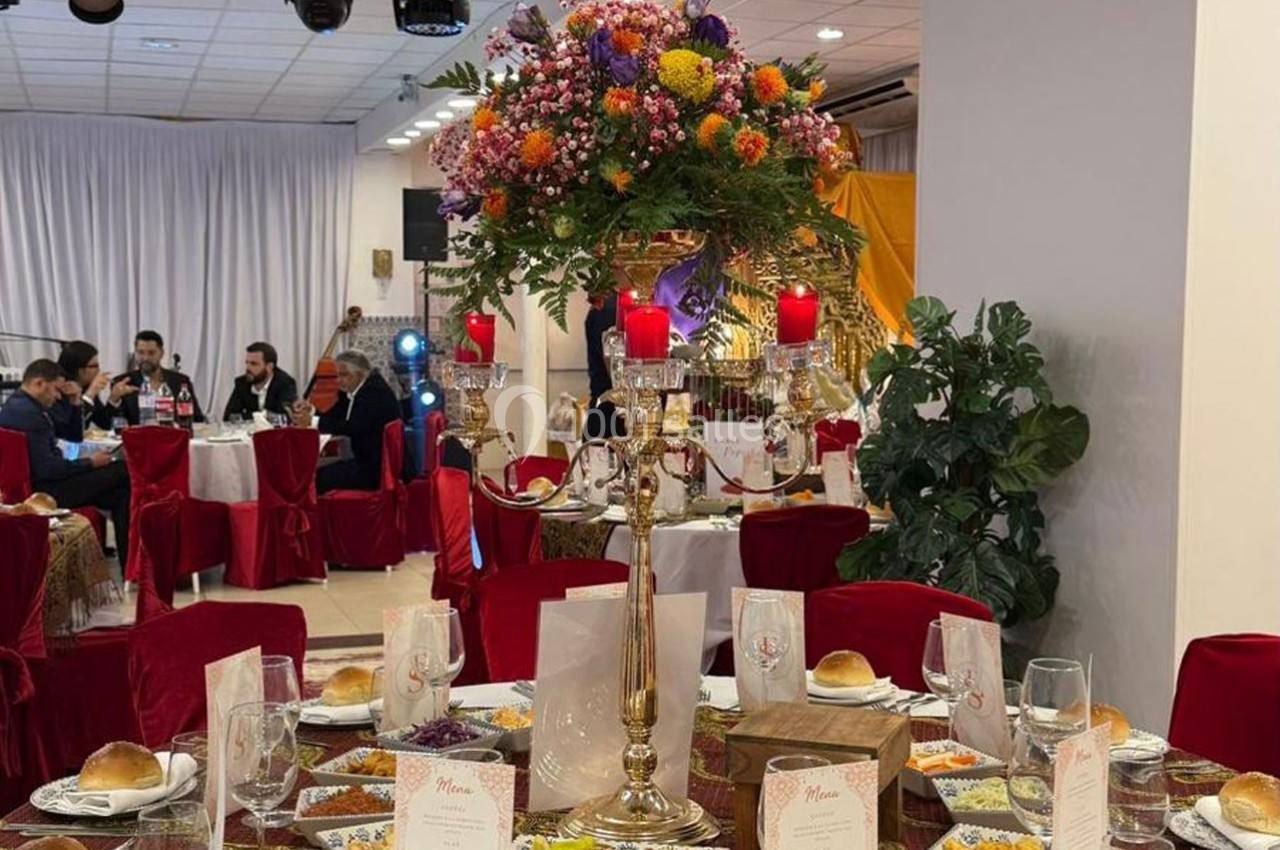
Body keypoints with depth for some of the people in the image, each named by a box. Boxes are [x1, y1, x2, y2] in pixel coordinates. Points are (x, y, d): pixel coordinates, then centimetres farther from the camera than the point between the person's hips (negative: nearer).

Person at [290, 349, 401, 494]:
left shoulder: (375, 390, -16)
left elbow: (352, 428, -25)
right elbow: (334, 416, 15)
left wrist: (312, 422, -25)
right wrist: (310, 412, -3)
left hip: (378, 468, -9)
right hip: (366, 461, 9)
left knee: (319, 477, -20)